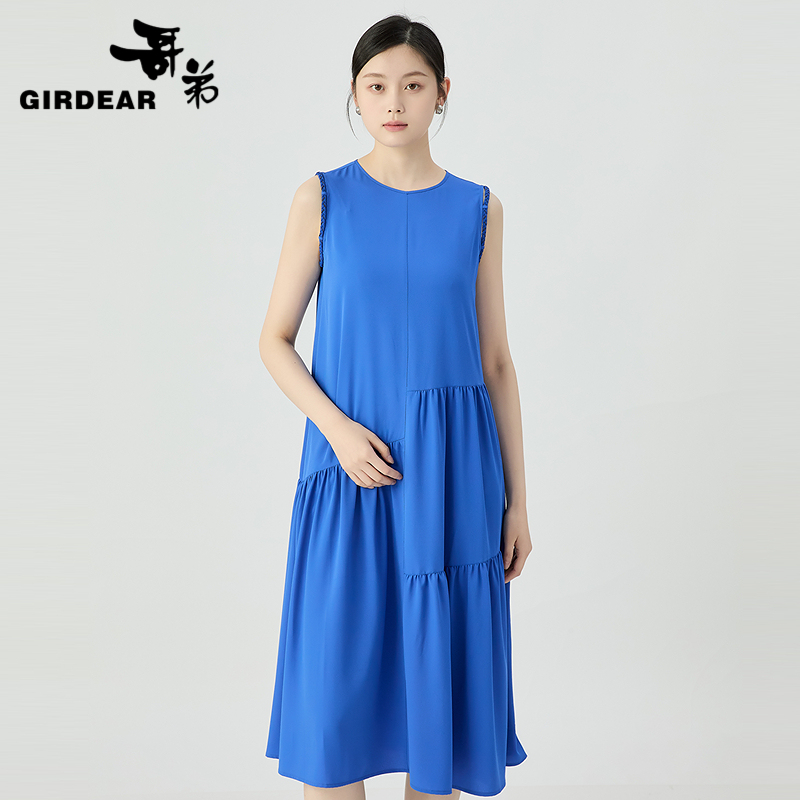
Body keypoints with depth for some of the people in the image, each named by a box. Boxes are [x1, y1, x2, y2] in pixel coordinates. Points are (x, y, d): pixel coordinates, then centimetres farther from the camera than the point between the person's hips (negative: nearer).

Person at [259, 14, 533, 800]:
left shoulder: (477, 208, 5)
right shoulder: (322, 198, 1)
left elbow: (495, 360, 6)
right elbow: (274, 339, 2)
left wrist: (516, 498, 4)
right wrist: (337, 428, -14)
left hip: (453, 470, 1)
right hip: (351, 465, -1)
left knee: (442, 675, 10)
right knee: (336, 676, 4)